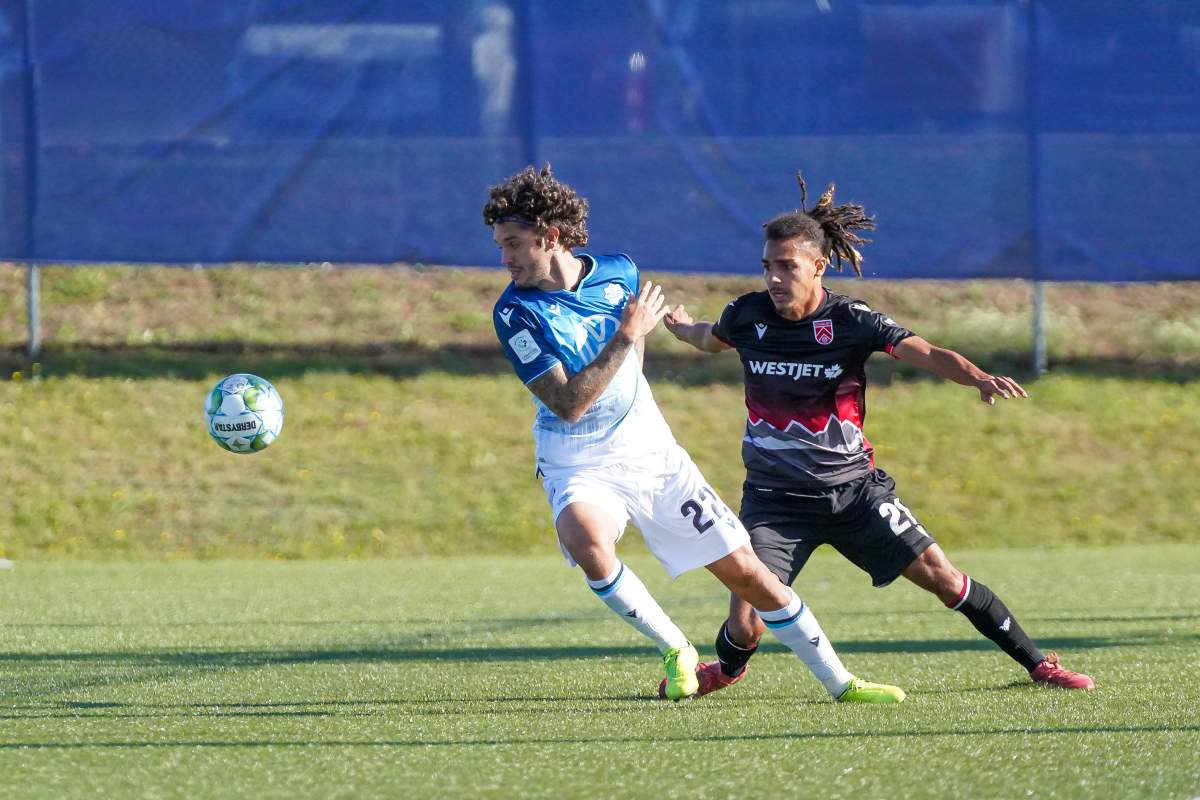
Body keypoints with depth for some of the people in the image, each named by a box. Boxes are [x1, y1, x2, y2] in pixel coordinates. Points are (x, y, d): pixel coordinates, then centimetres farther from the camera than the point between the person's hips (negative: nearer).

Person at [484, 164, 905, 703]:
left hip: (653, 456, 3)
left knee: (744, 571, 1)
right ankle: (674, 650, -13)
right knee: (585, 538, -36)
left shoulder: (618, 273, -2)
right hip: (580, 470, -3)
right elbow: (569, 404, -23)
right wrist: (625, 338, -24)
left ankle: (839, 682, 14)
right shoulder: (516, 312, -16)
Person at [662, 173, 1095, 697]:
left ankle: (1037, 664, 10)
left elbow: (927, 354, -27)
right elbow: (711, 339, 24)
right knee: (744, 626, -10)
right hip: (775, 497, 1)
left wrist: (978, 377, -42)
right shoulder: (748, 316, -5)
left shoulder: (851, 321, -12)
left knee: (941, 577, -6)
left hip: (854, 489, -1)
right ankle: (728, 669, 27)